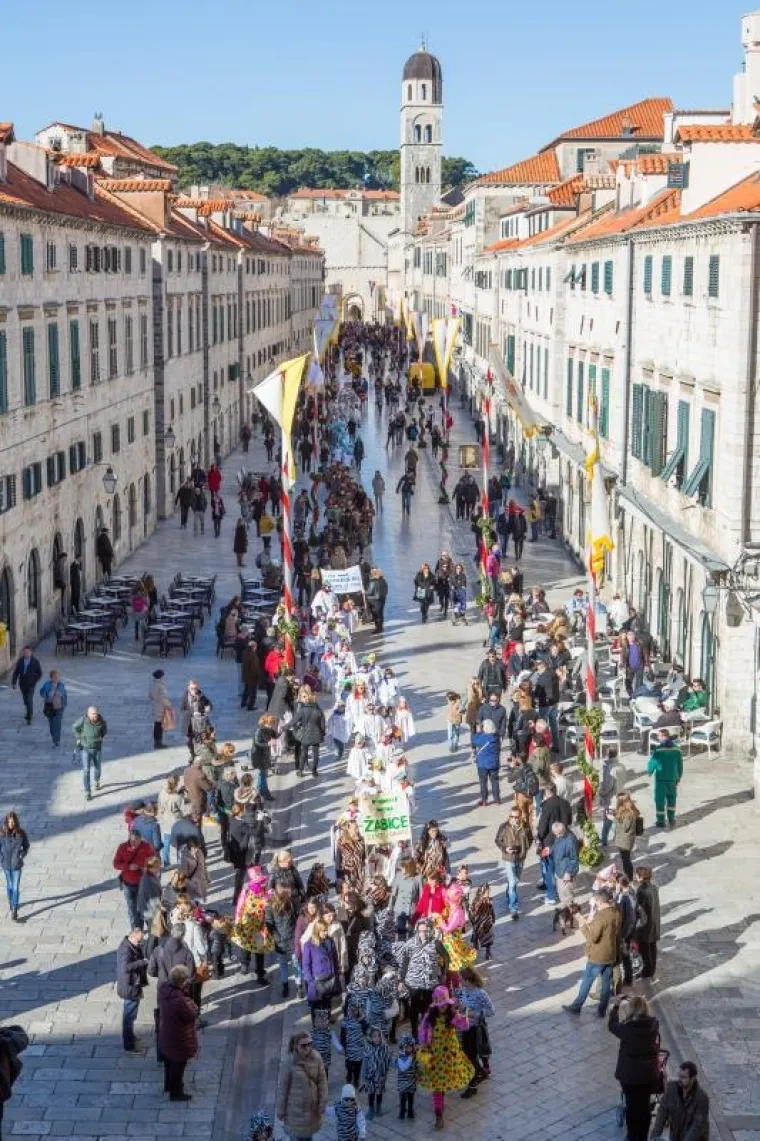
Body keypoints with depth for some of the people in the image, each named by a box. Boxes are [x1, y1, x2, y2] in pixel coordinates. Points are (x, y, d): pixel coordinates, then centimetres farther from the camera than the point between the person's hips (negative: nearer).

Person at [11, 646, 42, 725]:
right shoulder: (20, 661, -2)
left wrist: (34, 681, -9)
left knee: (29, 700, -11)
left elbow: (40, 673, -2)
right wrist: (14, 682, -7)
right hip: (22, 684, 4)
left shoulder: (35, 661, -9)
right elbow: (16, 672, 1)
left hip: (31, 685, -4)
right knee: (26, 700, 16)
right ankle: (30, 713, 38)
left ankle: (29, 718, -6)